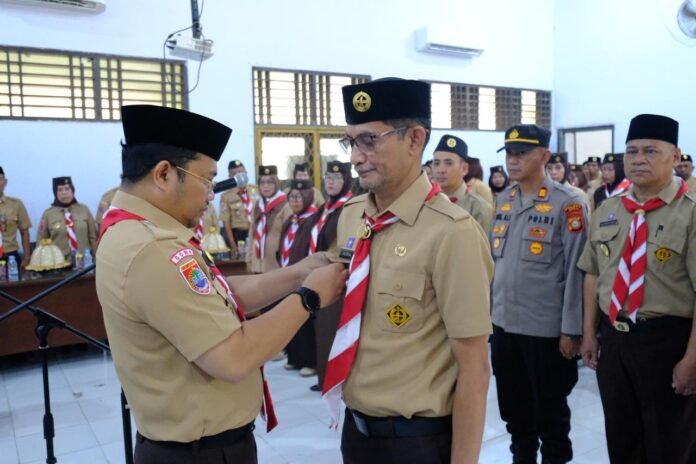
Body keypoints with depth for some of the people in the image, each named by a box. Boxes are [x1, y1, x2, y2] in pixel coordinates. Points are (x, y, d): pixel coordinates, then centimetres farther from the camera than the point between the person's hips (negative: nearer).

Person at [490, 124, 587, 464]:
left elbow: (576, 270, -12)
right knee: (513, 408, 19)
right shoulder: (502, 201, 7)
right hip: (503, 324, 6)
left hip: (546, 329, -5)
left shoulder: (567, 204, -11)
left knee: (550, 413, 11)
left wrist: (571, 330, -12)